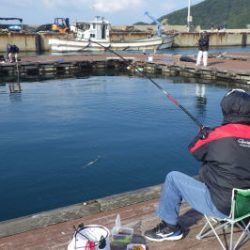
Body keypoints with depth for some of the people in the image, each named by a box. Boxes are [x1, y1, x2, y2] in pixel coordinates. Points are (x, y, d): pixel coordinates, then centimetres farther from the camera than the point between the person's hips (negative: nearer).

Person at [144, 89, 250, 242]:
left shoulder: (220, 134, -17)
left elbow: (194, 150, 1)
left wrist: (205, 132, 21)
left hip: (221, 206, -7)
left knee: (173, 178, 4)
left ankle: (170, 227, 15)